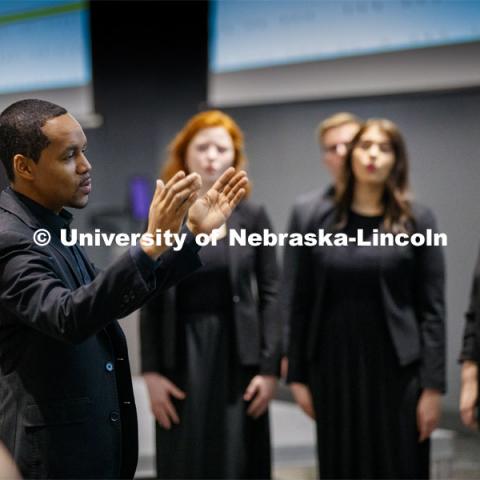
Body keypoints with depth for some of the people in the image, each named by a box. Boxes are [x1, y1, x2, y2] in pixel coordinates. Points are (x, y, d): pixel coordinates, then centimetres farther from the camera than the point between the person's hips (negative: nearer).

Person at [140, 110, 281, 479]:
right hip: (182, 358, 0)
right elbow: (150, 303, 3)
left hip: (238, 357, 0)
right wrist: (151, 371, -4)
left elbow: (270, 295, 1)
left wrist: (270, 367, -6)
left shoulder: (253, 217, 3)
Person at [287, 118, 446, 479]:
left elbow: (432, 310, -4)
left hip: (395, 369, -2)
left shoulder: (417, 220, -2)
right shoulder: (324, 218, 5)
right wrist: (298, 375, 3)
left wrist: (433, 385, -9)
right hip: (335, 367, 2)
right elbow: (302, 302, 6)